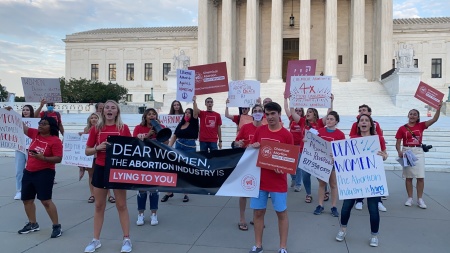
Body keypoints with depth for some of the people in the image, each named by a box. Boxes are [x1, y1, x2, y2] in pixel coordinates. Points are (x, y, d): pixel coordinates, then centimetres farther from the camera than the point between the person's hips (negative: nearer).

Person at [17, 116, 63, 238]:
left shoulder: (55, 140, -14)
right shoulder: (35, 134, 5)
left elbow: (58, 159, -17)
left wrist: (43, 158, -28)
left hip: (44, 173, -8)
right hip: (28, 172, 8)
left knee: (46, 200, -11)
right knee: (26, 199, 15)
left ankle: (56, 226, -1)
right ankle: (33, 224, 32)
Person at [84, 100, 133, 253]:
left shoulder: (124, 128, -2)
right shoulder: (96, 129, 2)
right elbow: (87, 151, 4)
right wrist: (98, 147, -14)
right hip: (101, 169, 2)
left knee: (121, 205, 5)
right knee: (99, 206, 10)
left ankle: (126, 239, 15)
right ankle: (96, 240, 22)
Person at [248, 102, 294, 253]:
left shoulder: (287, 135, -7)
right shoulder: (259, 131, 2)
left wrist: (283, 167, -24)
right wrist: (253, 147, -11)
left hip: (278, 181, -3)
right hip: (260, 178, 3)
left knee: (282, 213, 8)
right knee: (258, 211, 10)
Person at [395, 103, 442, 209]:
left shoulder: (421, 126, 5)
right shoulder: (402, 128, 0)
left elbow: (434, 119, -4)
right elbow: (398, 143, 0)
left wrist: (439, 107, -13)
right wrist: (399, 151, -17)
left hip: (418, 152, 1)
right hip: (407, 152, -1)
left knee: (420, 177, -2)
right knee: (408, 177, 5)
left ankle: (420, 199, 7)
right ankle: (409, 198, 14)